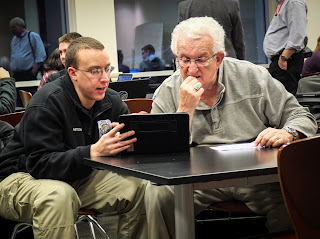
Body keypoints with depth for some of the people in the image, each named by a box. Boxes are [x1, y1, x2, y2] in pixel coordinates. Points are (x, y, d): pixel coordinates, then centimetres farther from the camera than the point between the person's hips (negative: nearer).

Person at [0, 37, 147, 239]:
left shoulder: (112, 101, -1)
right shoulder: (46, 103, -22)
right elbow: (41, 164, -28)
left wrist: (133, 138, -26)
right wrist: (93, 152, -41)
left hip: (79, 176, 6)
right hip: (25, 176, -6)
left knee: (139, 187, -12)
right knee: (58, 196, -39)